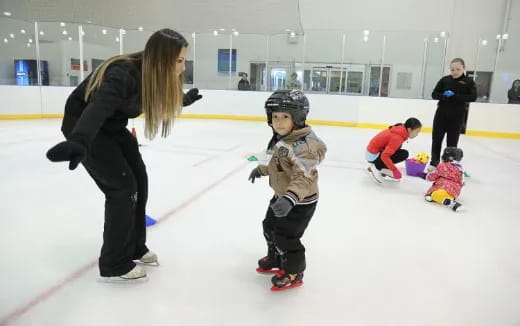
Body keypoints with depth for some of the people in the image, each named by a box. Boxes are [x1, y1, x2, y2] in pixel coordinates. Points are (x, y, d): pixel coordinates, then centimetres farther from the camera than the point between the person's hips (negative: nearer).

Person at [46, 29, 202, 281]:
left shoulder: (155, 74, -8)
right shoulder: (123, 73, -33)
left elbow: (168, 97, 16)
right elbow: (99, 106, -51)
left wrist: (185, 99, 32)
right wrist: (78, 141, -68)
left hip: (113, 127, 9)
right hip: (84, 126, -8)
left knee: (139, 180, 7)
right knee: (122, 186, -12)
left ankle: (134, 247, 24)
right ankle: (114, 265, 2)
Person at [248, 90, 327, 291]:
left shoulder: (301, 146, -31)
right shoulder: (282, 140, 0)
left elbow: (304, 177, -39)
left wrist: (290, 198, -53)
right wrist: (261, 169, 28)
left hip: (300, 202, -10)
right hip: (282, 195, 10)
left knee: (285, 237, 0)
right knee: (270, 226, 23)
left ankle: (294, 273, 25)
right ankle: (275, 260, 47)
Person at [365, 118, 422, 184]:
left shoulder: (400, 130, 2)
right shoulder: (398, 138, -25)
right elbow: (384, 156, -30)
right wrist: (395, 170, -23)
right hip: (373, 156, -9)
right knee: (404, 154, -13)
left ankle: (384, 169, 11)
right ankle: (376, 167, -7)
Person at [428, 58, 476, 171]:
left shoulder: (469, 81, -2)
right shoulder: (445, 79, 3)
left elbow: (473, 97, -12)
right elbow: (434, 94, 3)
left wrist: (455, 96, -22)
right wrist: (443, 95, -18)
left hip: (457, 116, -2)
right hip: (441, 114, 2)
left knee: (452, 141, 6)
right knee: (436, 138, 5)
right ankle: (434, 162, 17)